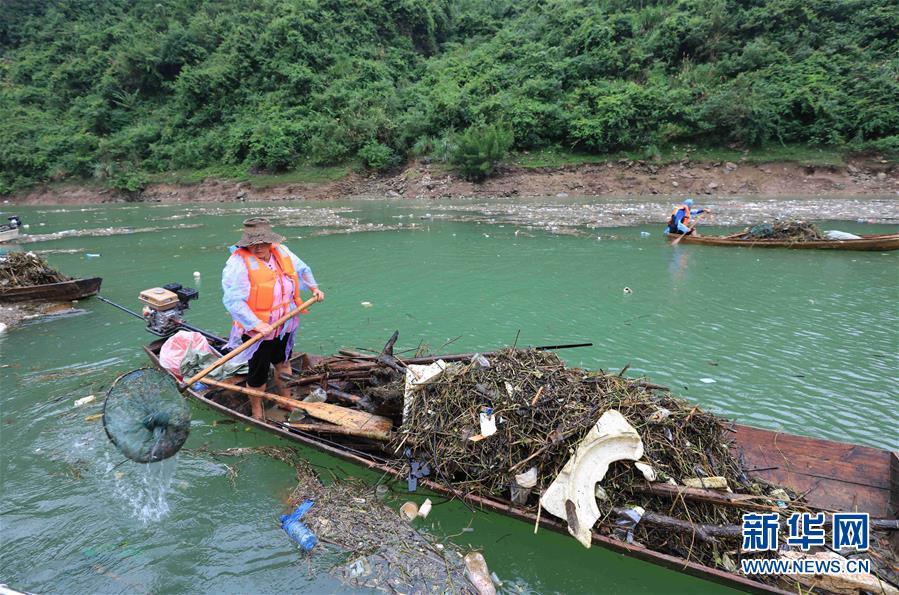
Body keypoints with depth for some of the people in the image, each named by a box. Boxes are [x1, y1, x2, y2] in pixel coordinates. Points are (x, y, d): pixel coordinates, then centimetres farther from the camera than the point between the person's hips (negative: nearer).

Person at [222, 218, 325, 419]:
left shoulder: (282, 252, 0)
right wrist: (257, 324, -34)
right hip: (258, 331, -6)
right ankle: (257, 412, 30)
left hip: (285, 325, 7)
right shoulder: (238, 263, -21)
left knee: (282, 363, 25)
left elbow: (302, 269, 21)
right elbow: (233, 300, -29)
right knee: (258, 373, 6)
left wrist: (314, 288, 14)